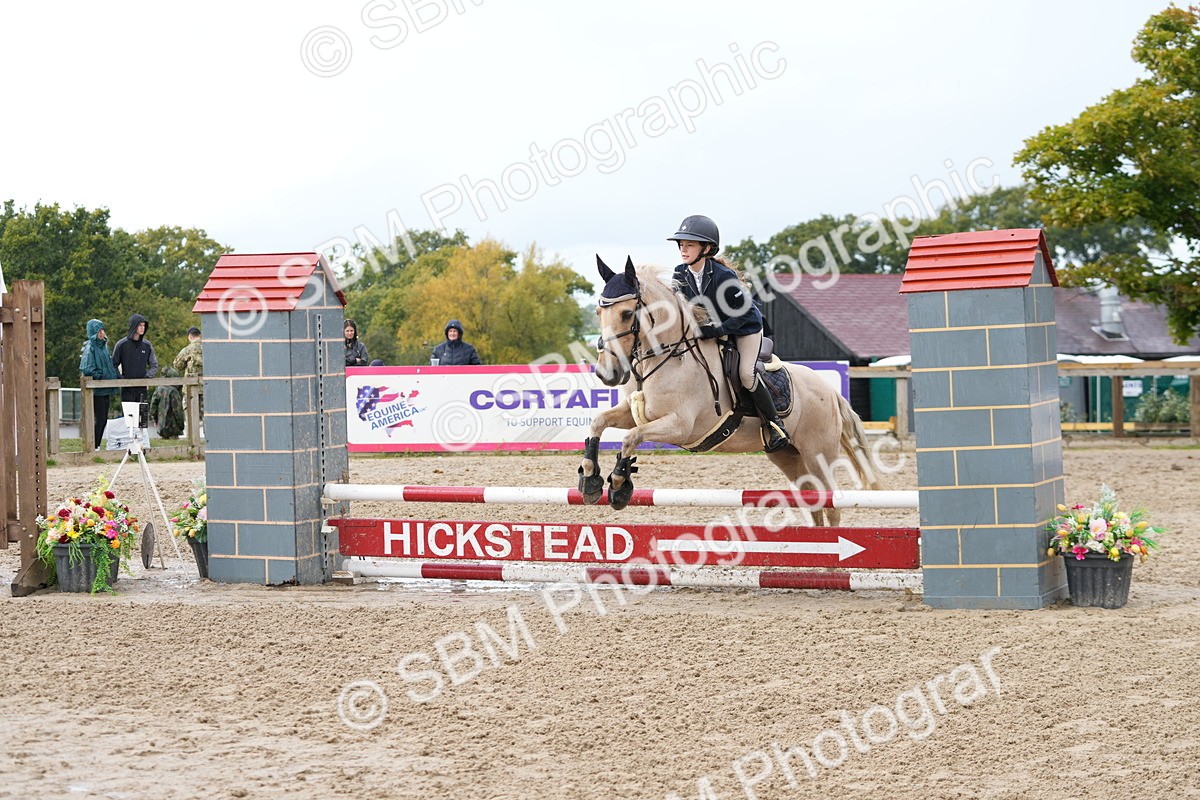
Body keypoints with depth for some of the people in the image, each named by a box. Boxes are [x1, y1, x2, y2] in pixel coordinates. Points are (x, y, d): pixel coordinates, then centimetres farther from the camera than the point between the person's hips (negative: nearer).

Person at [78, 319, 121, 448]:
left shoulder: (103, 346, 15)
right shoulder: (90, 349, -11)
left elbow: (110, 365, 21)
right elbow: (86, 370, -19)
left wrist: (118, 377, 7)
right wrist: (100, 377, -14)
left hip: (105, 389, 8)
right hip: (97, 390, -8)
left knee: (103, 419, 9)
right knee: (100, 419, -8)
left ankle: (96, 446, 14)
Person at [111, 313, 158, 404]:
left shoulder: (147, 345, 7)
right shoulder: (121, 345, -2)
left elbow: (154, 366, 12)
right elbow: (113, 365, 3)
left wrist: (147, 376, -6)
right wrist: (120, 378, -10)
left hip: (142, 389, 3)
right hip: (127, 389, -3)